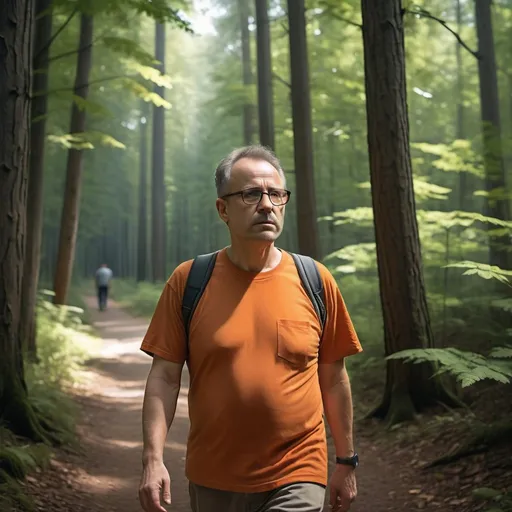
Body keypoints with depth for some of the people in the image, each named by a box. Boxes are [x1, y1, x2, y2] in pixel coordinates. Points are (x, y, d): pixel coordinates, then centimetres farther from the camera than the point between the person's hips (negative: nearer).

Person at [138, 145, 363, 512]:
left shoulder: (316, 281, -2)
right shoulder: (187, 281, -4)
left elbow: (333, 378, 4)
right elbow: (165, 377, -4)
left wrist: (347, 461, 8)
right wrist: (153, 458, -13)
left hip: (296, 480, -1)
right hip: (212, 481, 1)